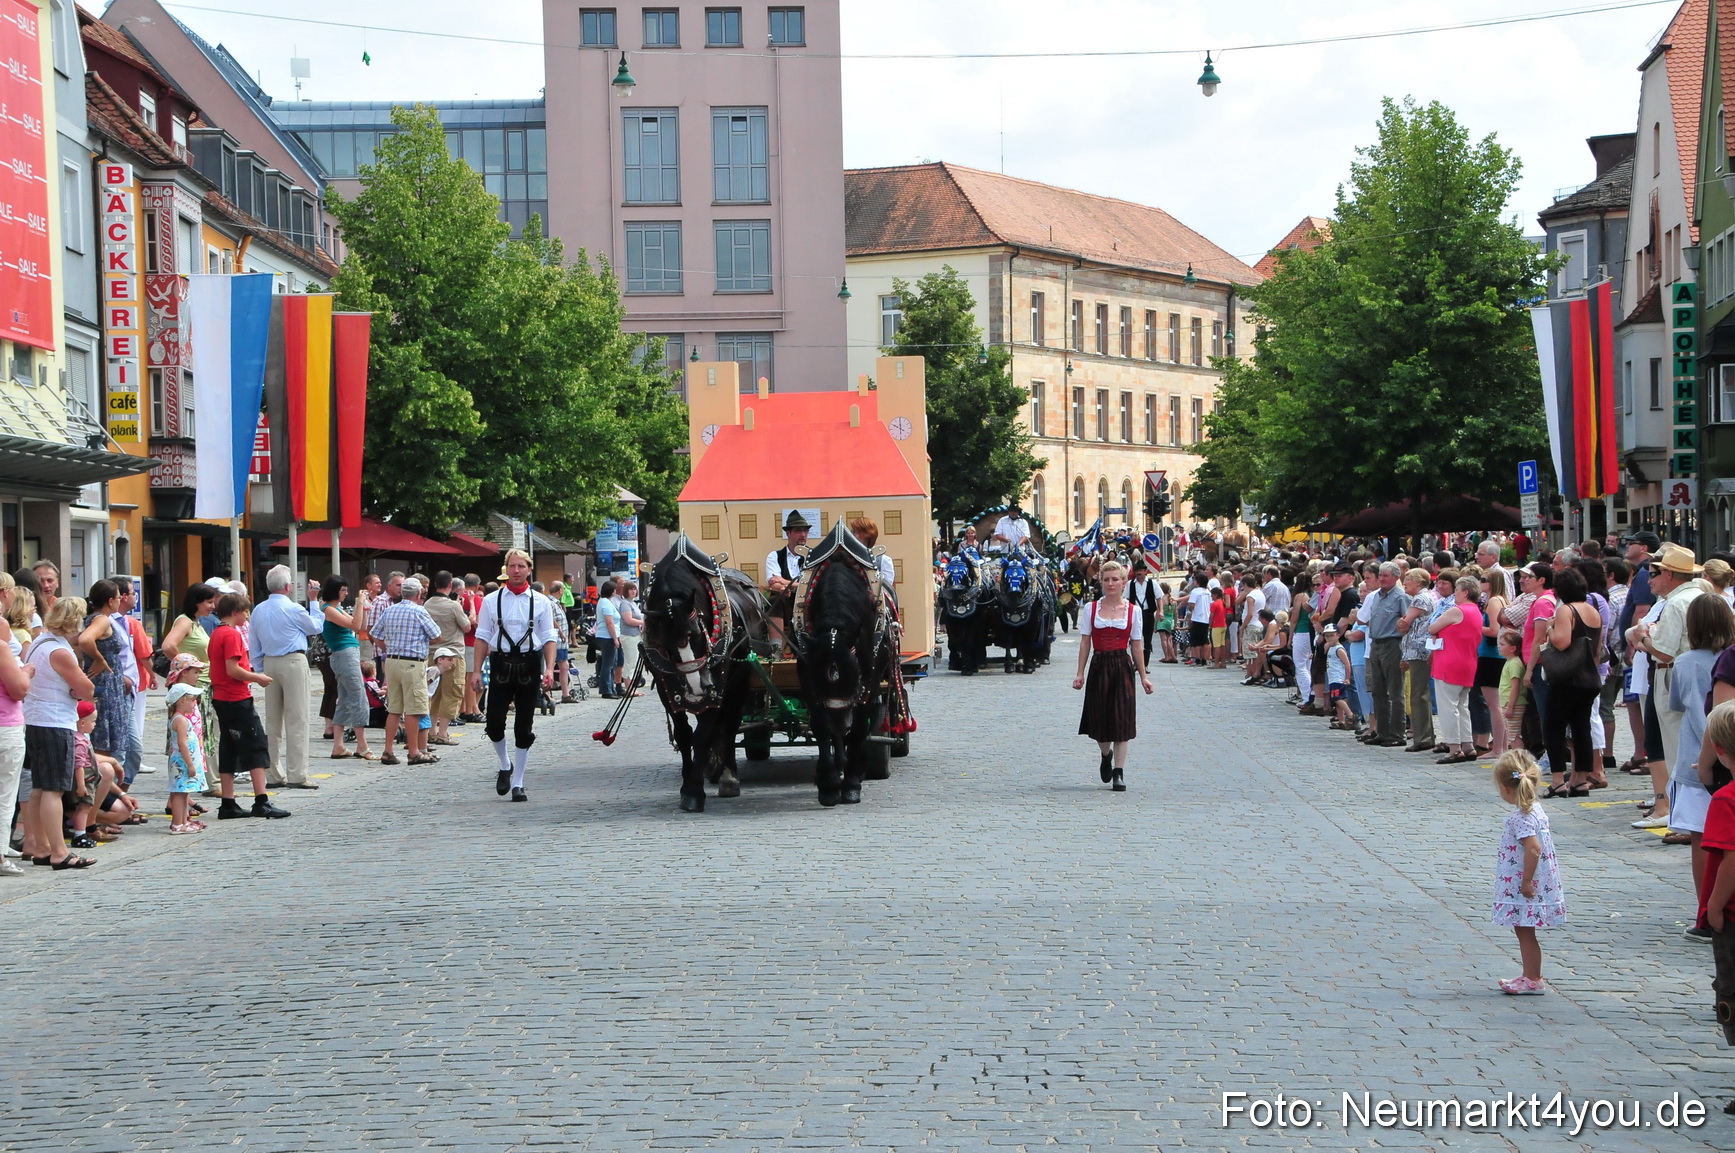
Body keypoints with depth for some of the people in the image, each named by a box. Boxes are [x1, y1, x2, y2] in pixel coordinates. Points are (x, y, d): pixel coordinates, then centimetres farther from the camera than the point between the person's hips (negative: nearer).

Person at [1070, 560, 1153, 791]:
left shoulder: (1132, 610, 4)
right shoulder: (1091, 609, 5)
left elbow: (1137, 646, 6)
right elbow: (1085, 643, 4)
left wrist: (1143, 676, 3)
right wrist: (1080, 673, -2)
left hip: (1122, 667, -1)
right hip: (1099, 666, 1)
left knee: (1121, 719, -3)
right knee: (1099, 718, 2)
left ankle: (1119, 772, 1)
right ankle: (1106, 755, 35)